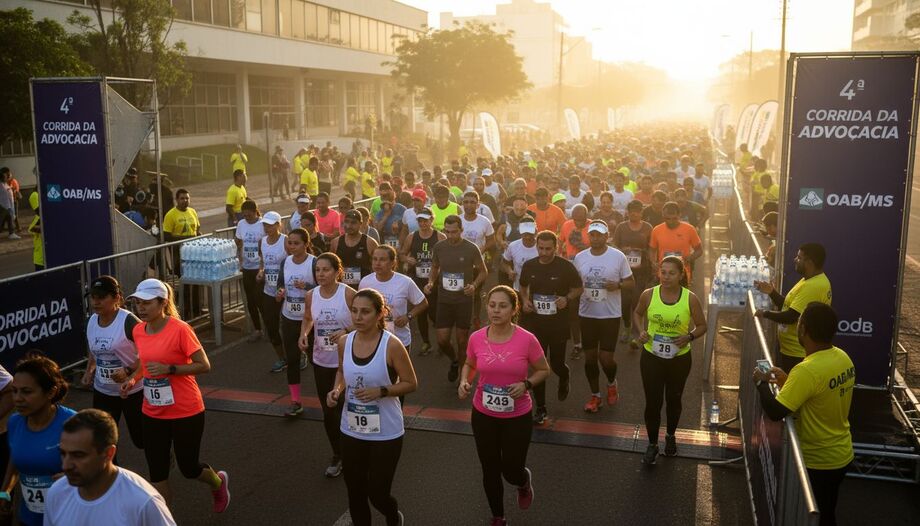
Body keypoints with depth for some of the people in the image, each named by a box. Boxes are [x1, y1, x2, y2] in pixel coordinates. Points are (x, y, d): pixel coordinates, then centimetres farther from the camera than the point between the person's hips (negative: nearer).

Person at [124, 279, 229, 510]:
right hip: (153, 413, 5)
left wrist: (169, 369, -26)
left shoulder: (180, 329, -19)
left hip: (186, 412, -5)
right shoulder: (138, 331, 0)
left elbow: (204, 366, -15)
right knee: (157, 475, 7)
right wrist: (133, 379, -2)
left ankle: (219, 482, 44)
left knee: (188, 468, 11)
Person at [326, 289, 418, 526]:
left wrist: (381, 391, -24)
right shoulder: (344, 342, -4)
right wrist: (337, 390, -6)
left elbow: (411, 383, -10)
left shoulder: (392, 345, -18)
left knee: (377, 494, 6)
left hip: (385, 434, -4)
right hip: (351, 431, 4)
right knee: (355, 493, 15)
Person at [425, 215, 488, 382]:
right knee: (442, 340, 1)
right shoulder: (439, 247, -2)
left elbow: (483, 272, 1)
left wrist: (474, 285, -17)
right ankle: (454, 360, 34)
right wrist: (431, 282, -5)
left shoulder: (471, 248, -10)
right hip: (444, 300, 2)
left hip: (464, 300, -2)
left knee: (462, 340, 6)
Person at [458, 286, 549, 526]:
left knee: (511, 471, 9)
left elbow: (544, 370, -3)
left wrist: (526, 384, -21)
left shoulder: (527, 339, -18)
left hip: (518, 416, -2)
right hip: (483, 415, 2)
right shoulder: (476, 338, -10)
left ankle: (525, 482, 48)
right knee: (490, 471, 15)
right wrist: (464, 381, -10)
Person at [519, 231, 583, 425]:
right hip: (535, 322, 2)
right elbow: (523, 287, 16)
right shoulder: (529, 266, -1)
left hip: (558, 323, -2)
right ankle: (540, 408, 16)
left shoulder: (566, 266, -10)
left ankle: (564, 379, 46)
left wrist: (567, 298, -18)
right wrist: (525, 300, -4)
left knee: (556, 363, 7)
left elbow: (578, 288, 1)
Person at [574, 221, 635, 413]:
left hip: (610, 315, -3)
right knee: (590, 358, 9)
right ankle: (595, 395, 27)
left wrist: (617, 285, -20)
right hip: (587, 314, 3)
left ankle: (612, 384, 30)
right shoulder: (579, 257, 2)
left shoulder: (618, 256, -7)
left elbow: (631, 283, 0)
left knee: (606, 358, -3)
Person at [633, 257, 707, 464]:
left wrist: (689, 337, -21)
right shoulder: (648, 295, -11)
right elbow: (637, 313, 8)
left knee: (673, 399, 19)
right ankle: (652, 444, 21)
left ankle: (670, 436, 44)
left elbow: (702, 326, -2)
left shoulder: (690, 299, -13)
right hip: (651, 356, 0)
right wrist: (641, 331, -10)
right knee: (653, 401, 2)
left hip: (679, 358, 0)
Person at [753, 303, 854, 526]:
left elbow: (775, 412, -29)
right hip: (841, 455, 7)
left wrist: (762, 382, -13)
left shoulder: (807, 370, -31)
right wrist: (788, 382, 5)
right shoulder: (843, 357, -4)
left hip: (818, 461, -7)